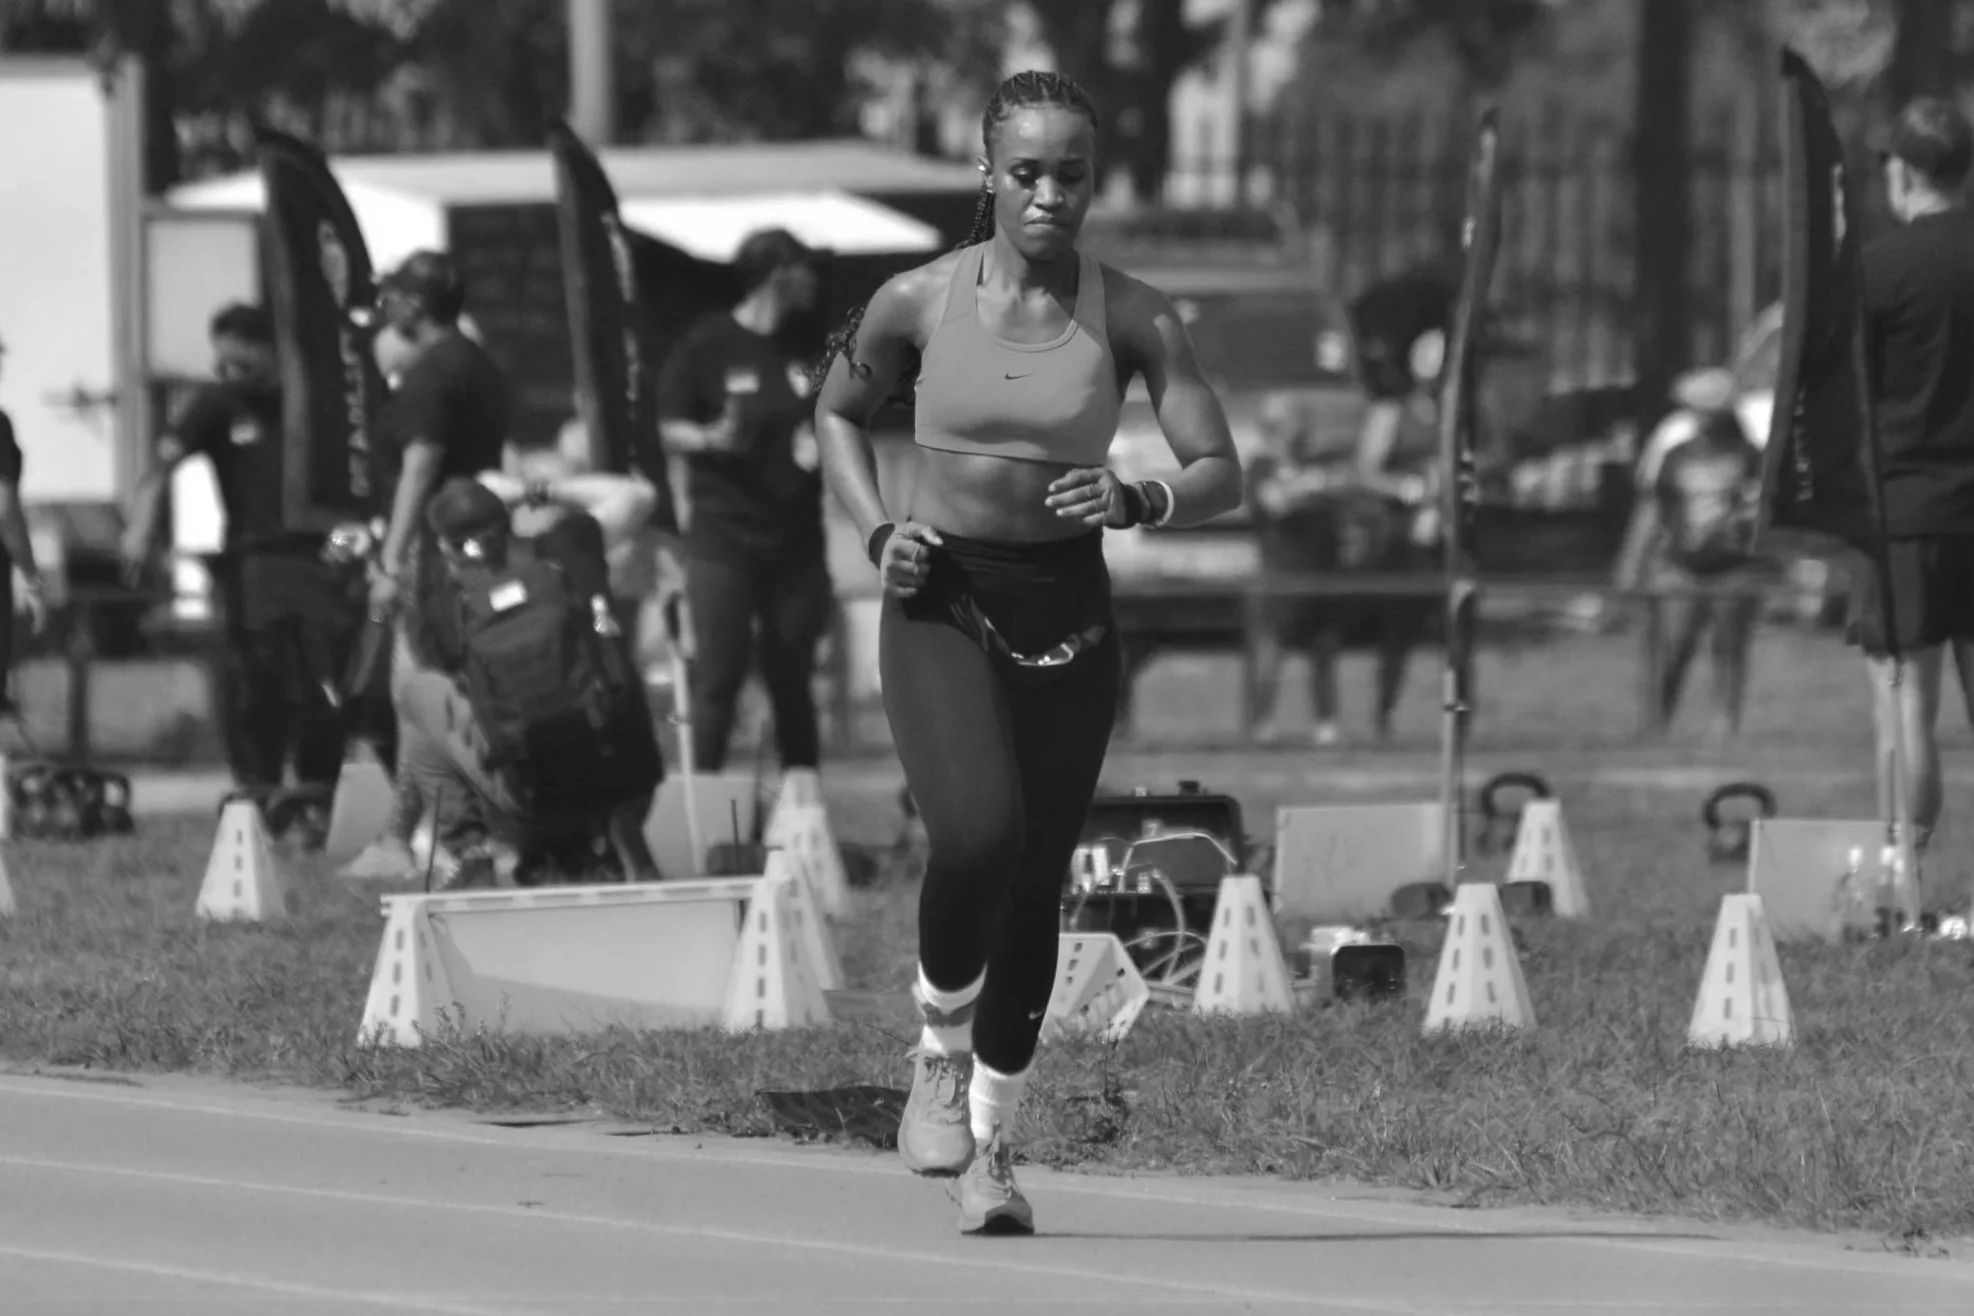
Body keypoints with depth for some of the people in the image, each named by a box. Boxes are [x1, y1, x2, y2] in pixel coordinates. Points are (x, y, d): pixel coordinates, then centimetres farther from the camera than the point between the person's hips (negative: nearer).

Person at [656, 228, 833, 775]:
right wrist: (711, 439, -21)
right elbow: (670, 430, -2)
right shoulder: (707, 345, -4)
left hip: (794, 541, 4)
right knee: (718, 678, -5)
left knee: (793, 680, 6)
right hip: (724, 541, -4)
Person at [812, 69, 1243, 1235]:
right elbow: (840, 414, 14)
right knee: (978, 832, -25)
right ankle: (940, 1055, 1)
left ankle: (993, 1139, 23)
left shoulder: (1133, 320, -5)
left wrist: (1135, 503, -26)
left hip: (1068, 613, 2)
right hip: (942, 603, -2)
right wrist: (878, 532, -2)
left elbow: (1222, 475, -5)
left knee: (1037, 883, 5)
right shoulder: (921, 302, -4)